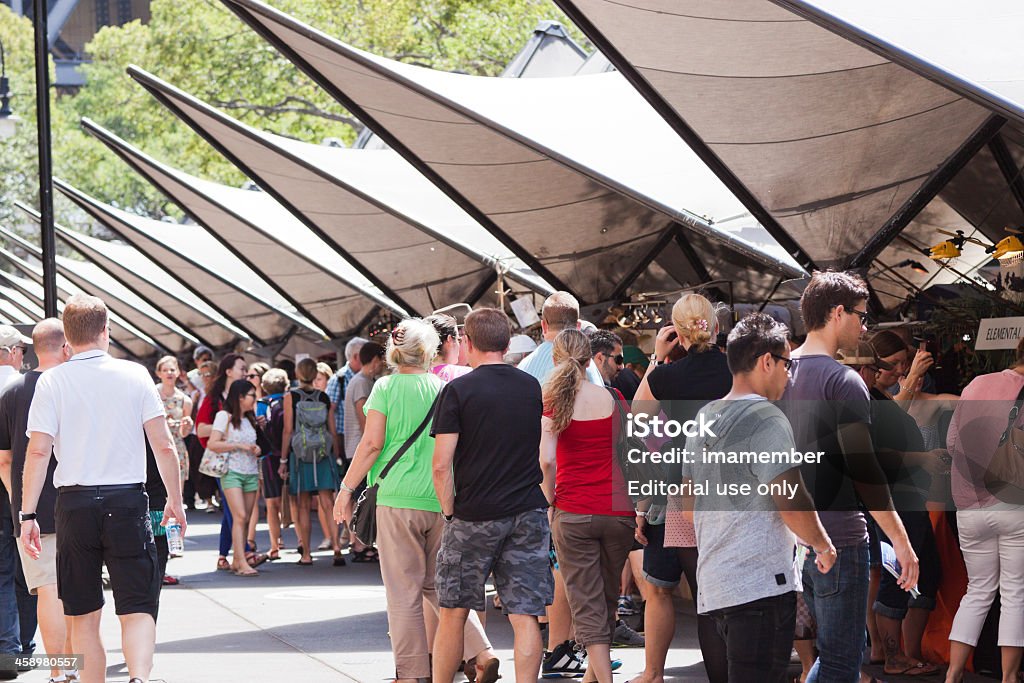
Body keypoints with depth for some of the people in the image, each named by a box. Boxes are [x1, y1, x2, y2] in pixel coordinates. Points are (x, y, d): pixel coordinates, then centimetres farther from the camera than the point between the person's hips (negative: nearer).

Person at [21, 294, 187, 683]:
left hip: (75, 505, 0)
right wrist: (175, 500, 9)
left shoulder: (52, 381, -1)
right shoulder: (135, 375, 0)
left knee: (83, 617, 12)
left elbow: (38, 451, -7)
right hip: (127, 502, 0)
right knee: (137, 610, 0)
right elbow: (164, 446, -1)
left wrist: (28, 514, -3)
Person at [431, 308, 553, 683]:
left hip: (474, 515, -3)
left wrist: (449, 512, -1)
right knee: (525, 616, 0)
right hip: (528, 512, 3)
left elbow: (442, 464, -11)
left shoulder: (458, 390, -7)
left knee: (453, 612, 9)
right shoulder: (533, 388, 7)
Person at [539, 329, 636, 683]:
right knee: (608, 601, 18)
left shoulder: (553, 401, -4)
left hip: (573, 513, -3)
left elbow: (546, 459, -16)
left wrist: (552, 500, -2)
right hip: (618, 510, 3)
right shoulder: (613, 398, 3)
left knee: (587, 608, 1)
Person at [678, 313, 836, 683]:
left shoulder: (704, 418, 16)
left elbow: (688, 502, 22)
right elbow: (793, 503, -16)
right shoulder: (766, 418, -11)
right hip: (761, 582, -9)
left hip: (713, 581, 9)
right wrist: (824, 546, -1)